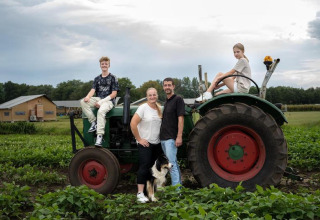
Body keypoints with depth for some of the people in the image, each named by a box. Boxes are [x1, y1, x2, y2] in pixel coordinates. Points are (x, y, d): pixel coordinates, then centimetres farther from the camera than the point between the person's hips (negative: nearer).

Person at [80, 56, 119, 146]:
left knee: (101, 111, -37)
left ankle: (99, 136, -39)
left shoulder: (113, 78, 2)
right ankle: (94, 122, -18)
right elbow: (93, 90, 4)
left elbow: (114, 94, -4)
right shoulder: (97, 79, 16)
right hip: (98, 99, 5)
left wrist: (102, 102, -14)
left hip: (109, 100, -5)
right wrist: (88, 97, -21)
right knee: (83, 102, -20)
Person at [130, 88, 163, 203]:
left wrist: (162, 137, 10)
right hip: (145, 143, -6)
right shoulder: (143, 108, -11)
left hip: (157, 143, 6)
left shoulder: (159, 108, 9)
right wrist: (139, 139, -15)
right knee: (145, 166, -10)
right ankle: (140, 193, -7)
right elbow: (133, 124, -17)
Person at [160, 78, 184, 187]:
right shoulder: (166, 101, 18)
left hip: (171, 138, -9)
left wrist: (179, 137, -21)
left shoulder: (178, 99, -8)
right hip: (163, 138, 9)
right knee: (173, 163, 14)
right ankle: (179, 185, 21)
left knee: (171, 163, -12)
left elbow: (180, 119, -14)